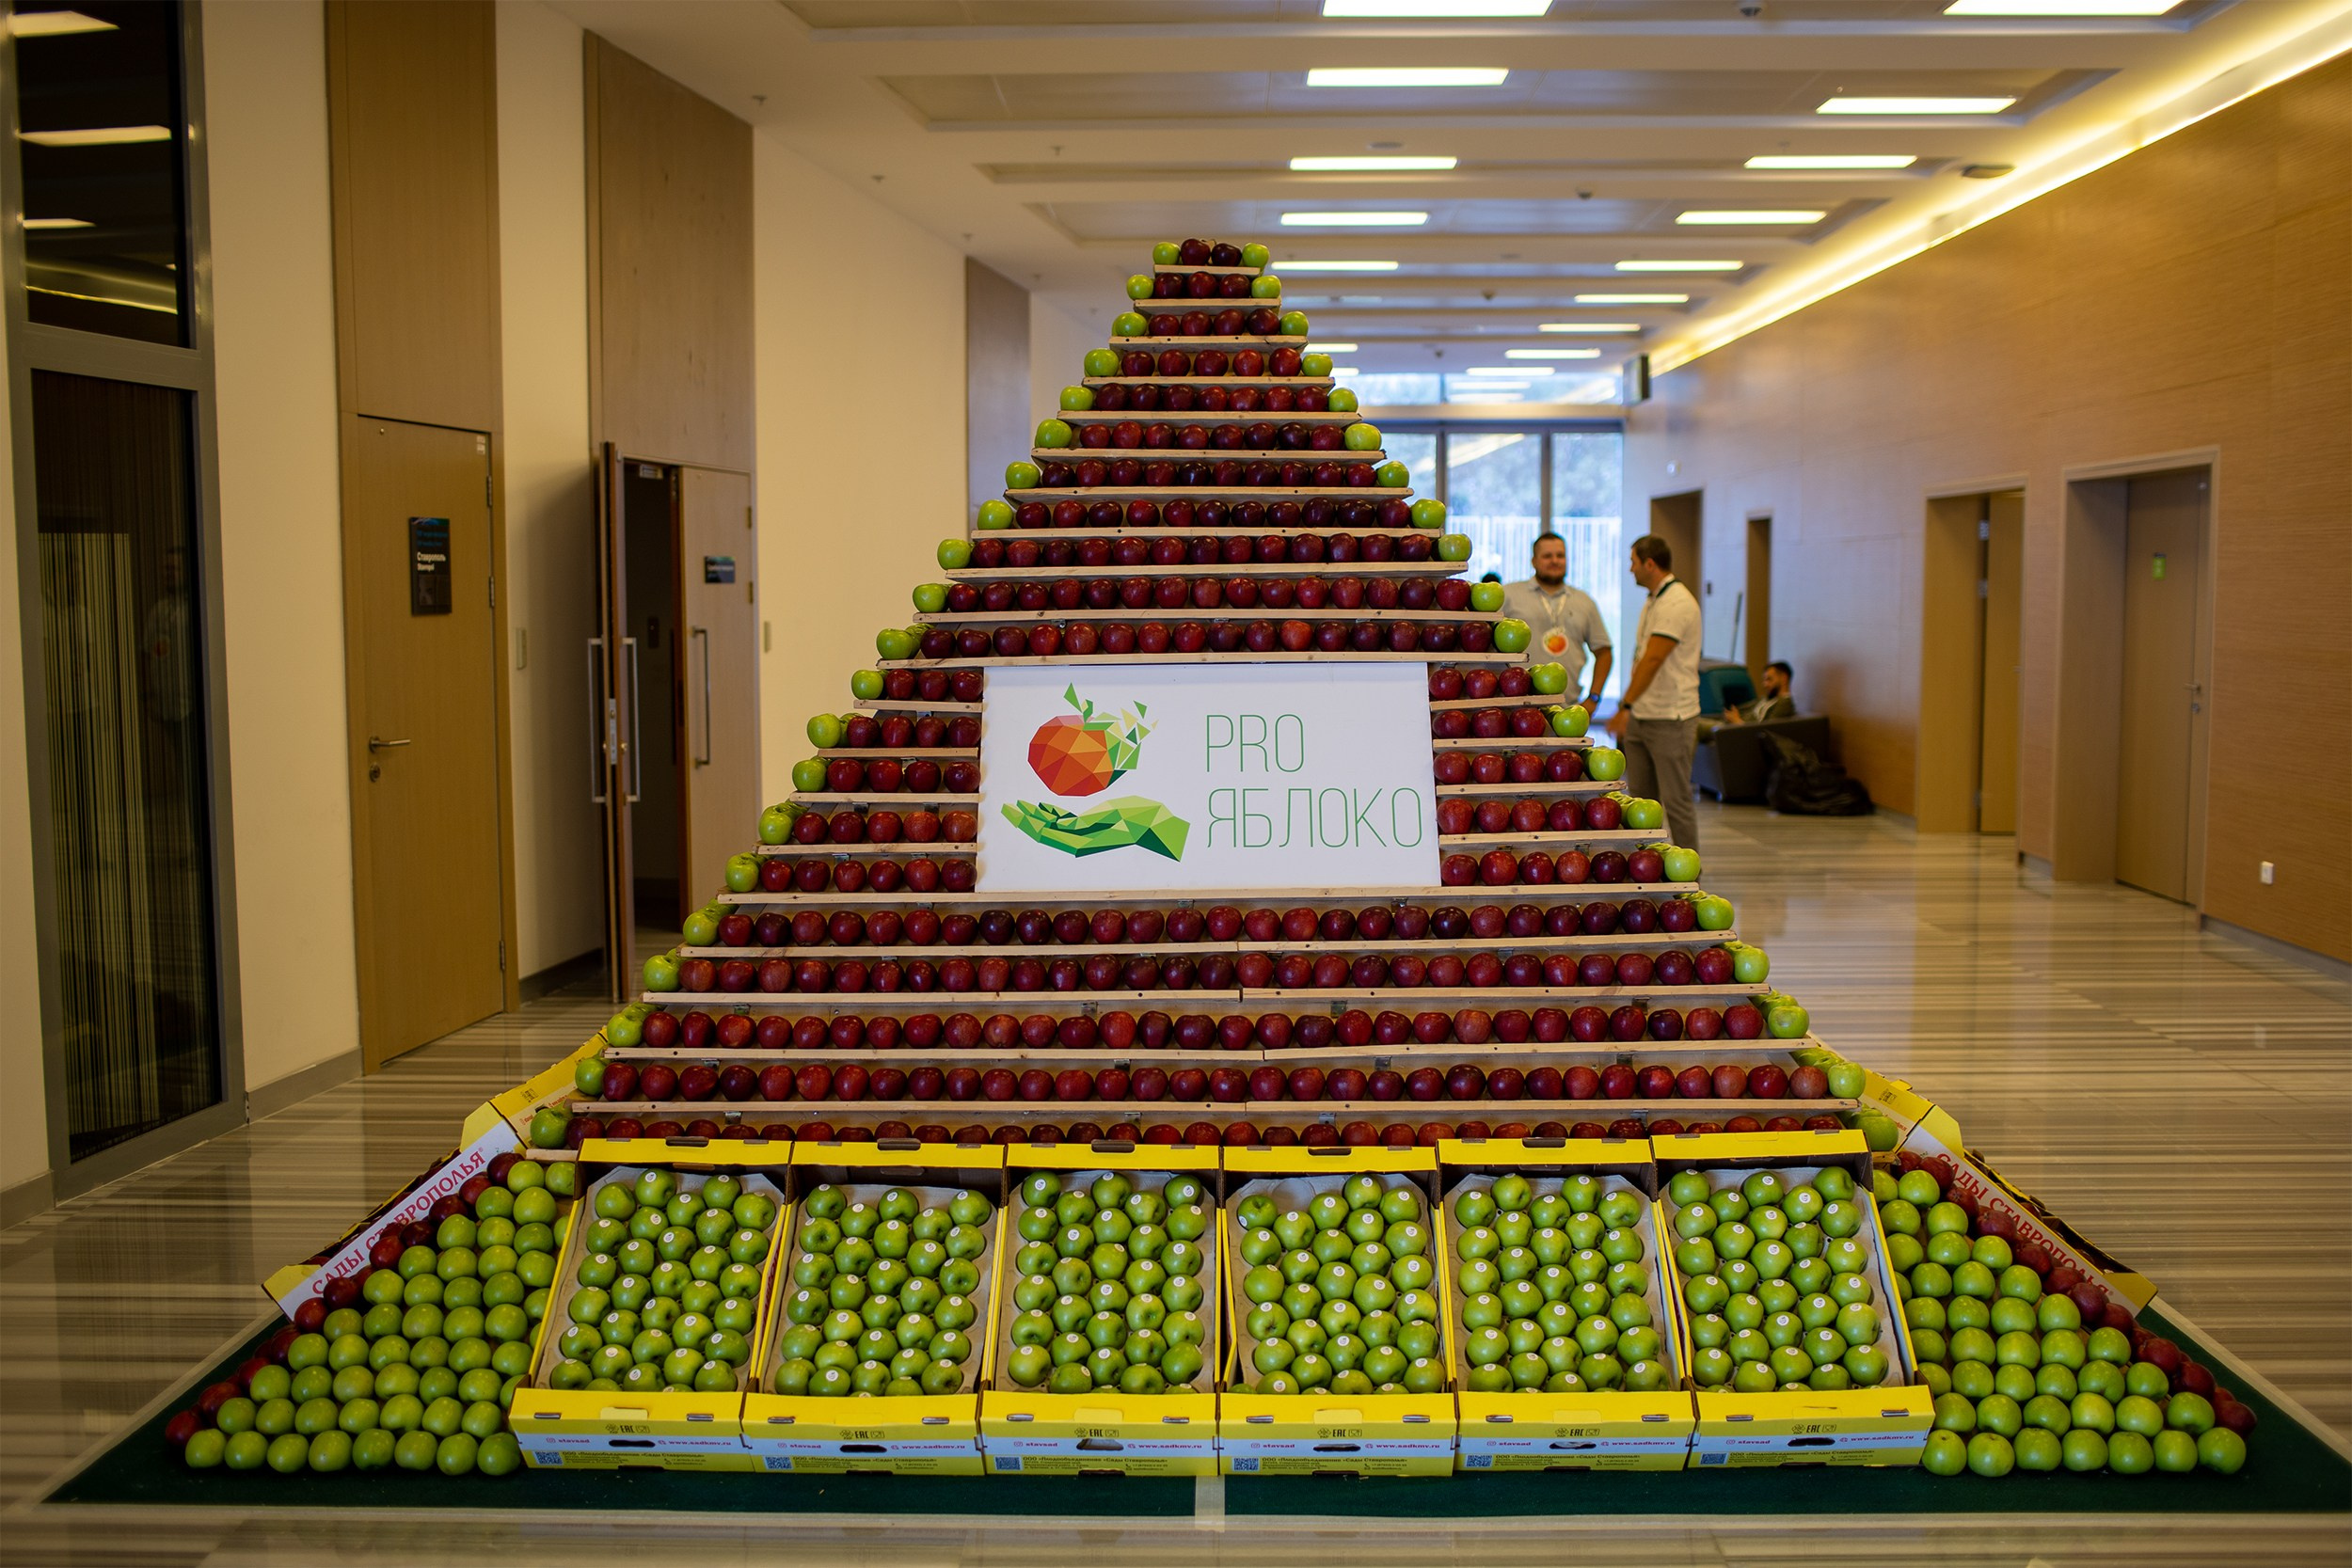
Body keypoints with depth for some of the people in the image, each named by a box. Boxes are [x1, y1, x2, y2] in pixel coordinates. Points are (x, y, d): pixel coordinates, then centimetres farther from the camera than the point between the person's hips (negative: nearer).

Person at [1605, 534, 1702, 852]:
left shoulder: (1676, 602, -17)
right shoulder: (1653, 602, 16)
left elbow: (1653, 659, -25)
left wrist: (1626, 706, -30)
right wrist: (1628, 709, 18)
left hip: (1670, 719, -10)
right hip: (1641, 717, 10)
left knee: (1676, 800, -3)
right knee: (1641, 796, 12)